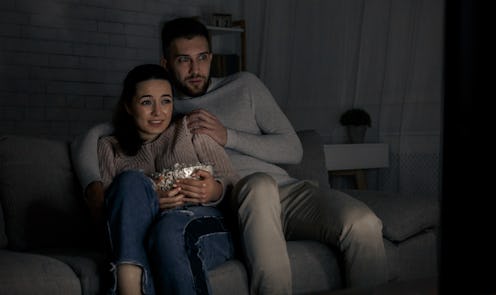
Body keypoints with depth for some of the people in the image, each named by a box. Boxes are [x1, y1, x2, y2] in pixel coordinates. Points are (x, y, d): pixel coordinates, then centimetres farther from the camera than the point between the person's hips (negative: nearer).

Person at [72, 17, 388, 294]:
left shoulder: (244, 86, 18)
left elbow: (293, 149, 10)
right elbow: (88, 142, 13)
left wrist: (229, 137, -4)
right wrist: (97, 189, -7)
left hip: (287, 190, 2)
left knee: (363, 224, -30)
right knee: (259, 183, -40)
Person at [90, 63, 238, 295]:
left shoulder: (191, 129, 18)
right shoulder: (109, 147, 20)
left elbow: (234, 185, 12)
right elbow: (100, 211, 6)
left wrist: (215, 191, -12)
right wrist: (148, 201, -13)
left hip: (204, 224, -1)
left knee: (170, 224, -36)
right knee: (131, 180, -28)